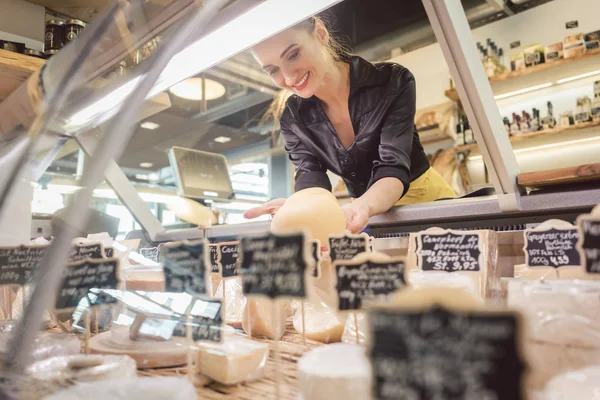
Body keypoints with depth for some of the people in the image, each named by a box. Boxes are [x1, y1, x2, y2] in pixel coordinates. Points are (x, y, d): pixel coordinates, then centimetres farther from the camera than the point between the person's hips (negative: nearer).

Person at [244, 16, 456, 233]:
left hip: (426, 196, -2)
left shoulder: (393, 82, -19)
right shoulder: (293, 120, -10)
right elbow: (311, 180, -18)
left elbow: (393, 169, -27)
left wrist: (362, 207, -49)